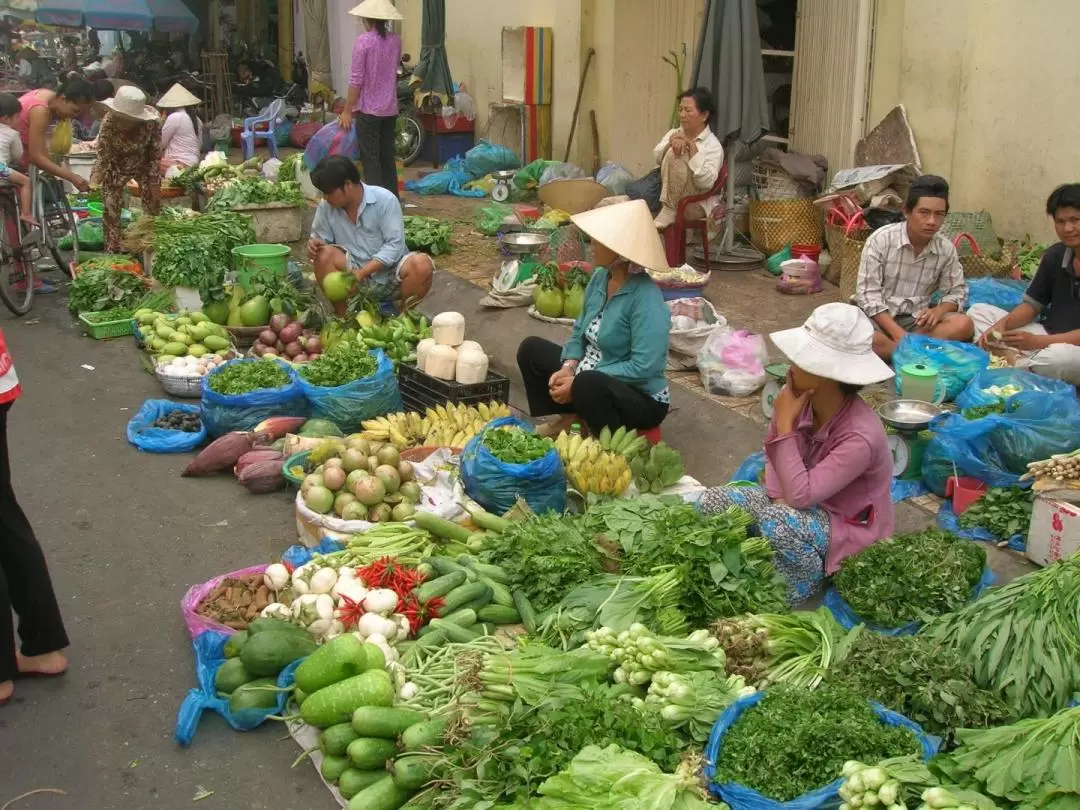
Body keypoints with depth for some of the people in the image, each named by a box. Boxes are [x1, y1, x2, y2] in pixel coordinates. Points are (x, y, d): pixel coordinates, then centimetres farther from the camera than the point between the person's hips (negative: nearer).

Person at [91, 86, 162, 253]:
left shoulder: (152, 123, -32)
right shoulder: (109, 123, -33)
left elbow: (155, 156, -19)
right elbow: (103, 158, -27)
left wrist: (156, 187, -14)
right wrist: (93, 182, -44)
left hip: (144, 167, 1)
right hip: (116, 168, -1)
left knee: (153, 207, 2)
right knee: (110, 209, -3)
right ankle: (112, 252, 9)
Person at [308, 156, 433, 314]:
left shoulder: (385, 200, -15)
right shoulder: (326, 206, -4)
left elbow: (394, 245, -18)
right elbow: (320, 239, 7)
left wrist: (361, 272, -27)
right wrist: (313, 244, -19)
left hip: (389, 276, -3)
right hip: (355, 277, 3)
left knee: (421, 265, -32)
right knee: (325, 254, -23)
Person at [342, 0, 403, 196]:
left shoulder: (363, 41, -12)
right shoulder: (396, 40, 4)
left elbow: (356, 79, -12)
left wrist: (347, 110, -7)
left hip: (368, 109, -6)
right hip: (390, 109, 6)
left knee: (370, 159, 0)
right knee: (388, 157, 13)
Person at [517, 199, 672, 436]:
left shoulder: (646, 299, -26)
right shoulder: (600, 276, -2)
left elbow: (643, 367, -30)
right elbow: (580, 332, 9)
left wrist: (577, 382, -27)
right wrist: (568, 368, -11)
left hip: (642, 399, -9)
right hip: (593, 379, 9)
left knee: (588, 385, -39)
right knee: (531, 348, 8)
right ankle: (570, 418, 5)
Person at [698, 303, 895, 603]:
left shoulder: (861, 436, -33)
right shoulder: (801, 398, -14)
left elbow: (799, 496, -35)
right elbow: (775, 454, 5)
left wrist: (785, 424, -32)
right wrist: (778, 497, -13)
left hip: (849, 527, -6)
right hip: (809, 505, 6)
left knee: (778, 522, -36)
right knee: (713, 501, -12)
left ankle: (801, 585, -6)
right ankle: (772, 565, 5)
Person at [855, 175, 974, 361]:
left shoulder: (946, 249, -1)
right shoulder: (881, 239, -13)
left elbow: (957, 292, 9)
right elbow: (868, 295, -15)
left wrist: (939, 310, -16)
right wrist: (897, 333, -27)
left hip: (917, 321, 4)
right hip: (880, 318, -4)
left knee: (964, 325, -23)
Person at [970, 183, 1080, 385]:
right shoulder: (1055, 255, 4)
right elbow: (1032, 304, 9)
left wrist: (1037, 341, -26)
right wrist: (1002, 324, -11)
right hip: (1048, 336, 7)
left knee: (1060, 357, -42)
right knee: (978, 312, 2)